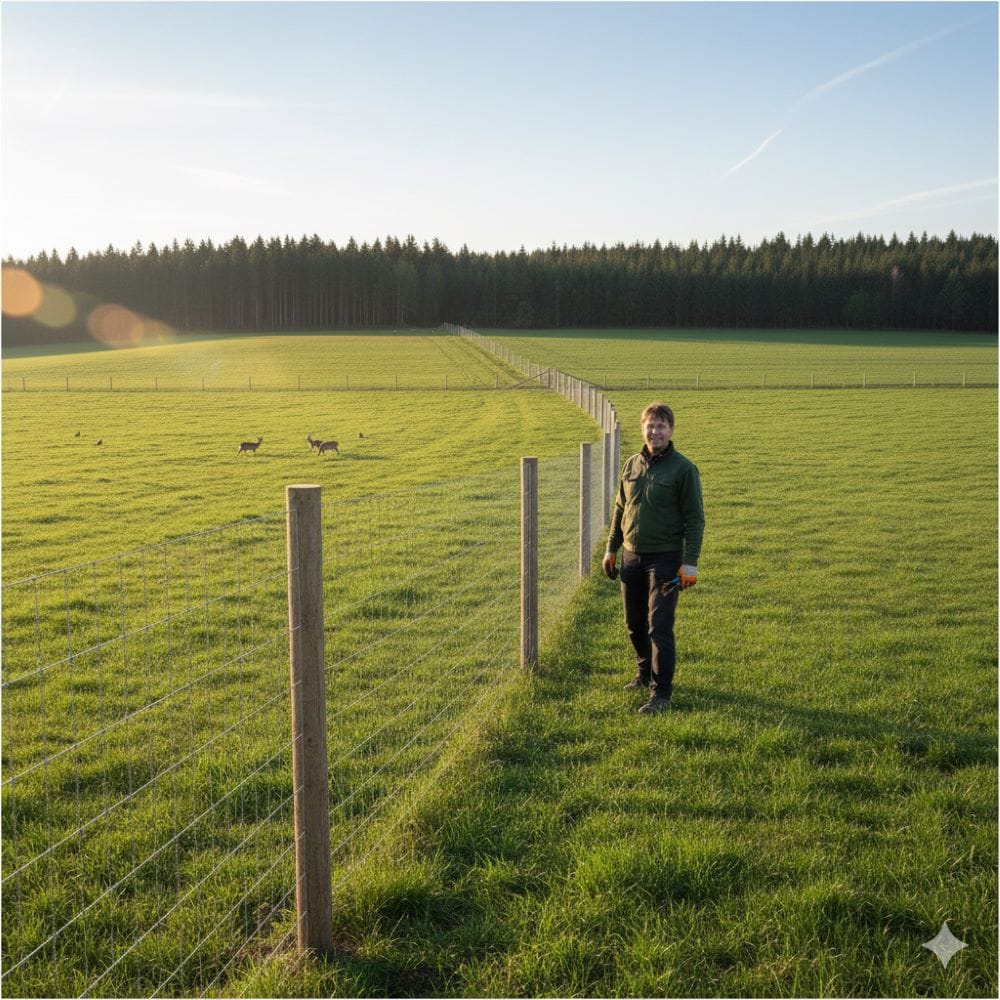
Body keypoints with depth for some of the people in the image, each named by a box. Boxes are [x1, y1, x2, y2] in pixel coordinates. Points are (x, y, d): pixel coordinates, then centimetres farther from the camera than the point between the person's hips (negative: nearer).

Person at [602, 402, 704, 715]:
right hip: (631, 557, 6)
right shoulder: (631, 465, 8)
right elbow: (619, 509, 17)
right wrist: (611, 549, 16)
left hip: (664, 559, -6)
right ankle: (644, 673, 38)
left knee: (659, 627, -7)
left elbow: (695, 518, -9)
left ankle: (661, 693, 2)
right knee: (634, 624, 16)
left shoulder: (683, 468, -8)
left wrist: (690, 562, -14)